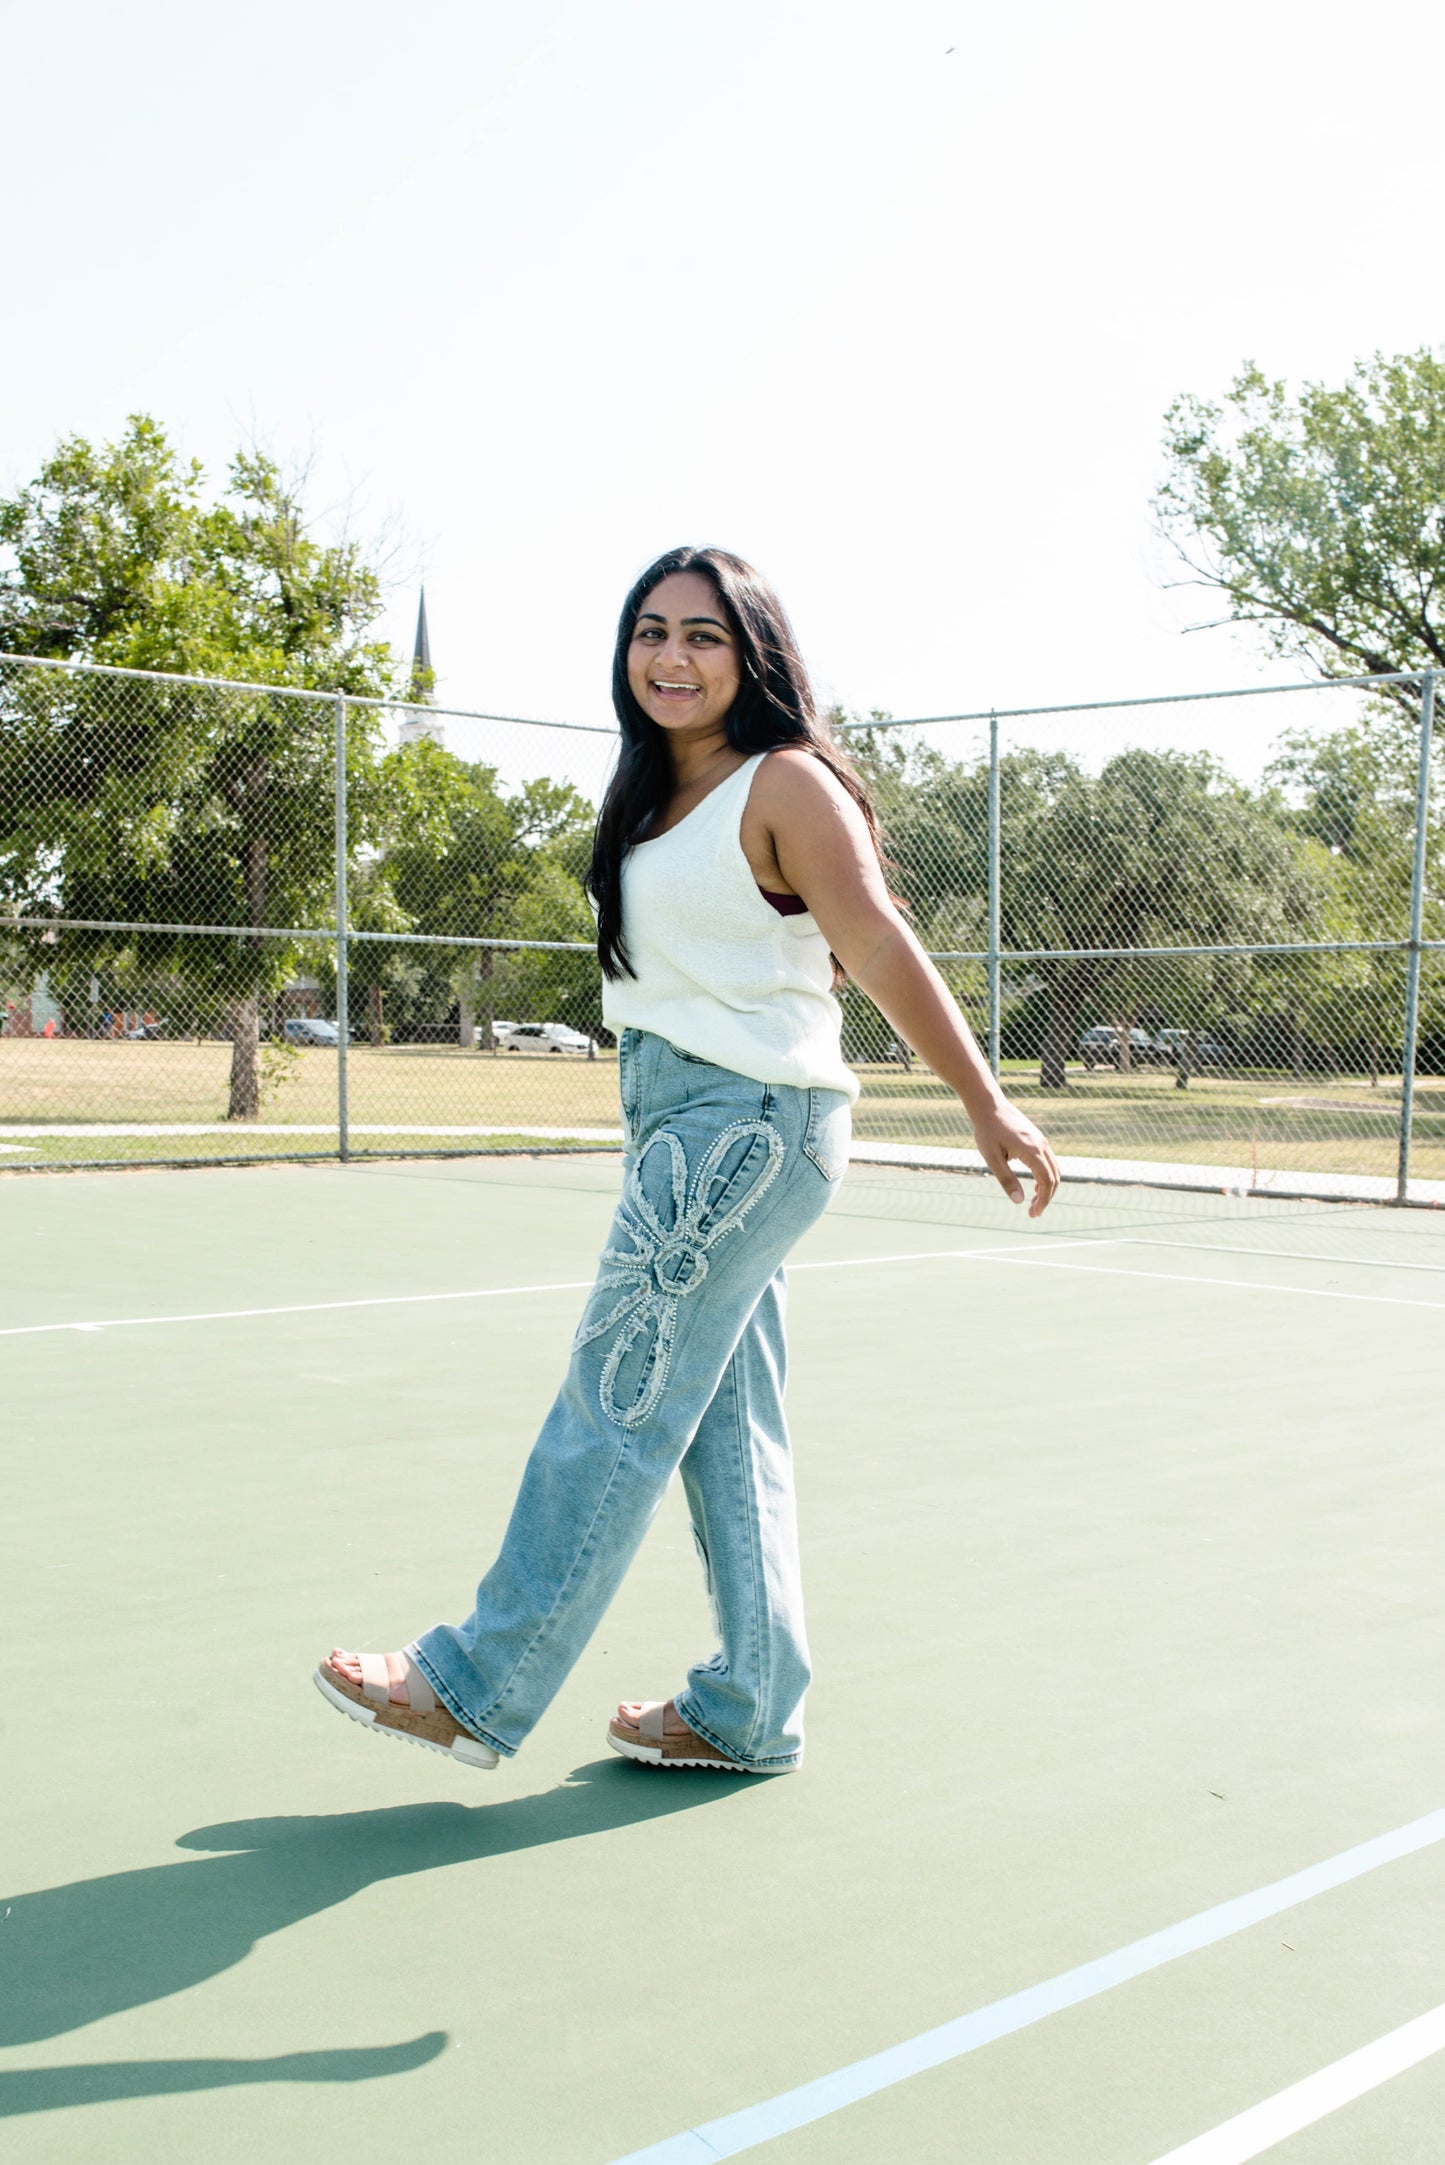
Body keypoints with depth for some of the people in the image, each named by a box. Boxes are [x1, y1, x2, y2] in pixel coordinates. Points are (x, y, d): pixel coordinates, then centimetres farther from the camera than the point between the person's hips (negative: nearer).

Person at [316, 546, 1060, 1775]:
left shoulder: (787, 786, -11)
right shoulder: (655, 794, 14)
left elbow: (883, 953, -15)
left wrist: (986, 1105, -17)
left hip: (748, 1121, -9)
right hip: (683, 1122, 9)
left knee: (614, 1411, -3)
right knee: (727, 1427, 11)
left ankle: (479, 1688, 6)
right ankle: (749, 1712, 19)